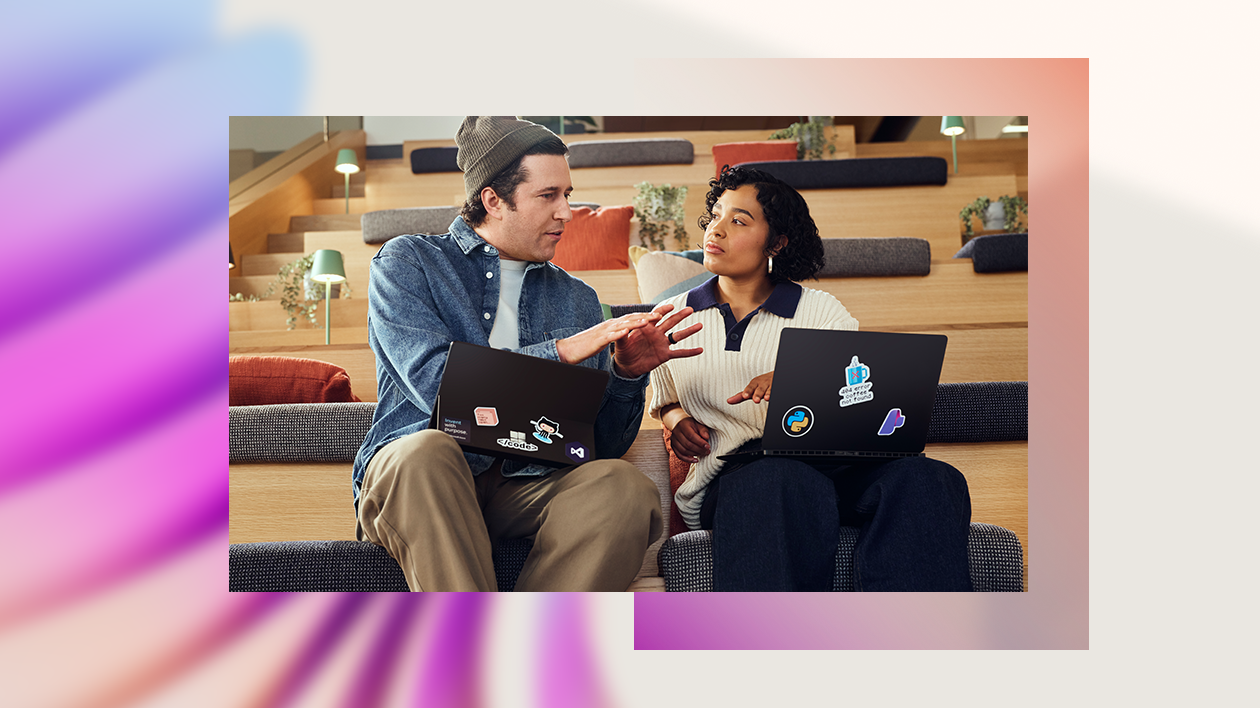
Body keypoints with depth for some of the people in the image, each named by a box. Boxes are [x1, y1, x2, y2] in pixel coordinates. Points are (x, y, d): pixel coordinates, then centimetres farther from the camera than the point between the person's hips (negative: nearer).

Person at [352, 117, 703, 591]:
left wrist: (626, 373, -5)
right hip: (406, 477, -2)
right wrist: (561, 351, -13)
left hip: (527, 486, 3)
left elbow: (603, 445, 14)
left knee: (625, 486, -27)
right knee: (425, 450, -36)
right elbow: (434, 382, -11)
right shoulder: (406, 262, 8)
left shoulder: (577, 300, 18)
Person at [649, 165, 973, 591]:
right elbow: (662, 402, 30)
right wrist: (678, 419, 5)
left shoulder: (822, 310, 17)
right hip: (731, 474, -1)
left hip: (829, 465, 1)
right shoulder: (671, 317, 20)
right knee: (786, 482, -40)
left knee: (926, 478, -32)